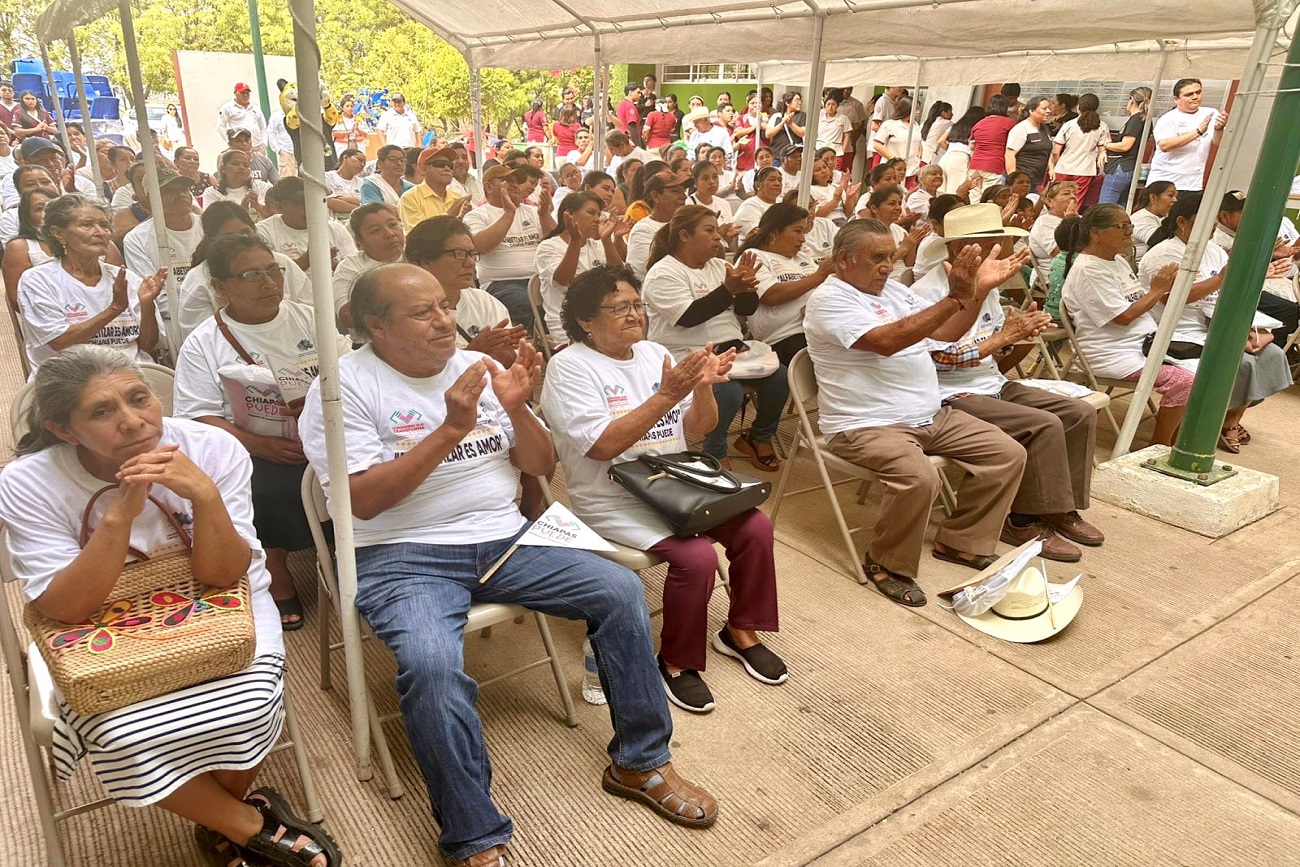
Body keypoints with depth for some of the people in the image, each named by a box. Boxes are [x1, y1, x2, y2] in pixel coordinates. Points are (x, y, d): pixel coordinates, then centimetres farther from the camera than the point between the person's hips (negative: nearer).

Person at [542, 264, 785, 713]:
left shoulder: (655, 353, 10)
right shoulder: (569, 367, -9)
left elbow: (699, 427, 8)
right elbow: (603, 445, -21)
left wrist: (703, 386, -13)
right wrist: (667, 395, -25)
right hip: (614, 502, -6)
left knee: (755, 527, -12)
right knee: (697, 555, -26)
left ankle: (740, 632, 11)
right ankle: (676, 663, -2)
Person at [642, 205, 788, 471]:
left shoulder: (717, 266, 14)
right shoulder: (663, 274, -7)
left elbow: (747, 309, 11)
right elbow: (689, 317, -21)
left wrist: (745, 284, -11)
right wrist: (728, 289, -26)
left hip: (730, 349, 7)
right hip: (688, 357, -7)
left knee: (778, 377, -11)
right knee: (728, 391, -32)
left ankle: (759, 437, 15)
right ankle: (716, 453, -5)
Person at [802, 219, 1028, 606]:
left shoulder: (894, 289, 15)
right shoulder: (829, 299, -11)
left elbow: (946, 332, 17)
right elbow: (886, 341, -26)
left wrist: (975, 288, 0)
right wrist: (955, 297, -25)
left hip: (933, 416, 9)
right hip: (866, 427, -9)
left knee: (1008, 454, 3)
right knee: (919, 477, -34)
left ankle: (960, 542, 16)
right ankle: (887, 565, -9)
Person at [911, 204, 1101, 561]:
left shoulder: (987, 288, 11)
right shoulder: (927, 292, -15)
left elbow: (998, 364, 14)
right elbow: (940, 361, -22)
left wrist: (1025, 337, -6)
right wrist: (1002, 337, -19)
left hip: (994, 386, 9)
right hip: (952, 397, -9)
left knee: (1080, 412, 1)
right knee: (1044, 425, -23)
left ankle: (1062, 506, 13)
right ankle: (1023, 520, -6)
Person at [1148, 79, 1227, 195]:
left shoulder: (1211, 114, 7)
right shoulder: (1167, 119, -2)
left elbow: (1218, 143, -3)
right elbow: (1164, 145, -19)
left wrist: (1219, 128, -25)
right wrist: (1198, 131, -22)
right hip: (1163, 184, -2)